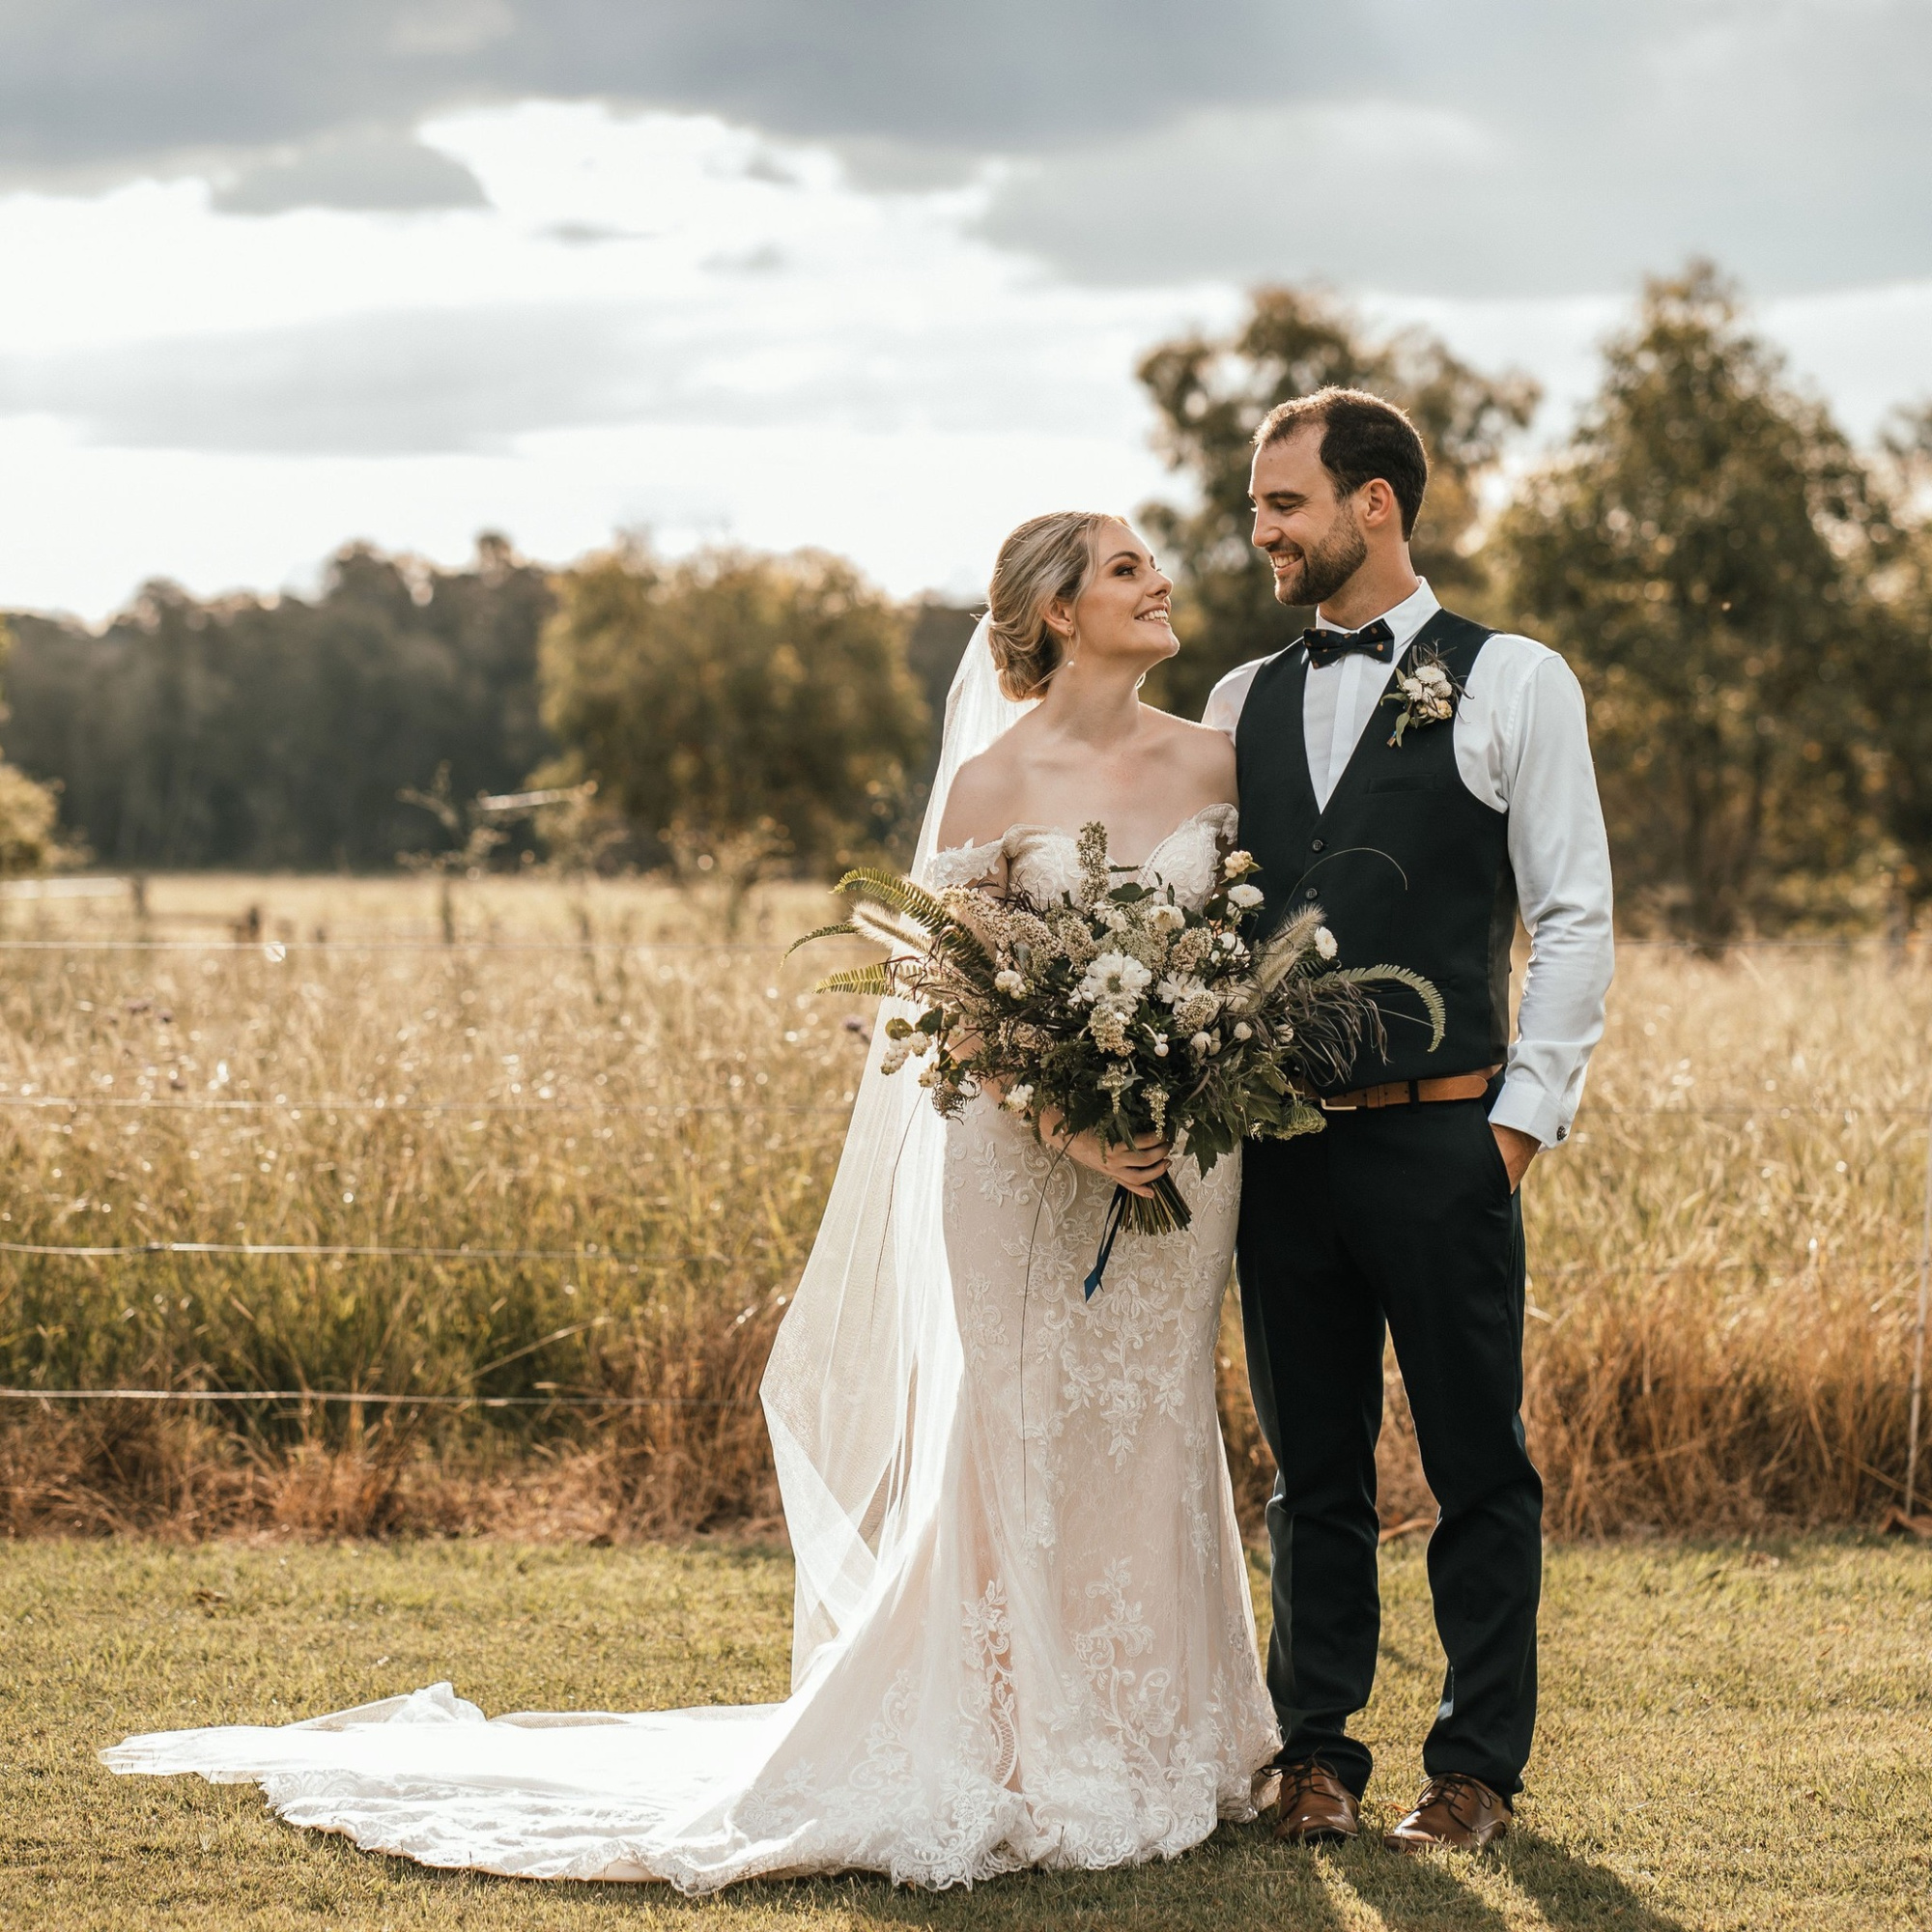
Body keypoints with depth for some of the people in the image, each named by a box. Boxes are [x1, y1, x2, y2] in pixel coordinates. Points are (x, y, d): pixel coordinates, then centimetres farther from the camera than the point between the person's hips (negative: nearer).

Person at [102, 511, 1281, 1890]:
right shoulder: (993, 778, -6)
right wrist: (1069, 1129, -16)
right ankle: (1006, 1766, 8)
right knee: (1009, 1455, -1)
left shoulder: (1214, 760, 6)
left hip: (1180, 1153, 4)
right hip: (1022, 1158, -3)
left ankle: (1146, 1753, 18)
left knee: (1151, 1447, 8)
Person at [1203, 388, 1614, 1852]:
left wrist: (1523, 1115, -8)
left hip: (1443, 1139, -4)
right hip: (1277, 1140, 4)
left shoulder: (1513, 683, 0)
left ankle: (1479, 1767, 13)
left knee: (1477, 1461, 3)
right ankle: (1318, 1751, 19)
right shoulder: (1243, 703, 12)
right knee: (1312, 1463, 10)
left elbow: (1575, 918, -2)